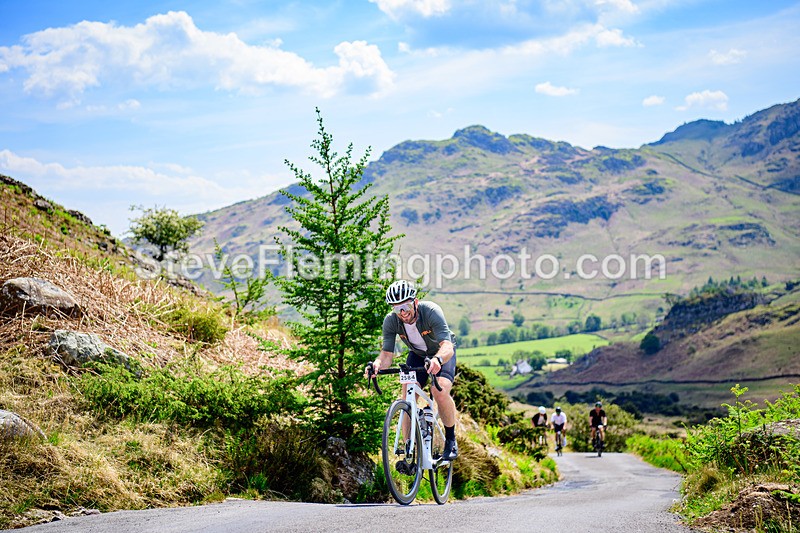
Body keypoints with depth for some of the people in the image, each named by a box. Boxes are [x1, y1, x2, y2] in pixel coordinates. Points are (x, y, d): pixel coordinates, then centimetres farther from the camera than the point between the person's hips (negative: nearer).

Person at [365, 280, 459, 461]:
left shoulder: (431, 311, -35)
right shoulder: (391, 321, -23)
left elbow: (447, 346, -45)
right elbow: (387, 353, -24)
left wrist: (438, 359, -68)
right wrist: (377, 364, -48)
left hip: (442, 354, -4)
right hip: (417, 355, 4)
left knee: (440, 392, -27)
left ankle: (451, 440, -4)